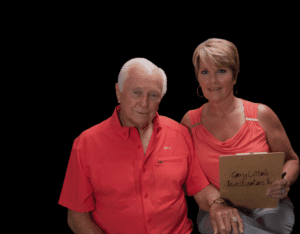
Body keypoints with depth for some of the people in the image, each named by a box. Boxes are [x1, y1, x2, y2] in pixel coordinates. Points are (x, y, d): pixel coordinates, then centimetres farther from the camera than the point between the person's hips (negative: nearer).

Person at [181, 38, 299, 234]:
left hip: (268, 207, 1)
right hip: (217, 211, 0)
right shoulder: (190, 122, 3)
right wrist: (215, 202, -17)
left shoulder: (261, 115, 0)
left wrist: (284, 183, -14)